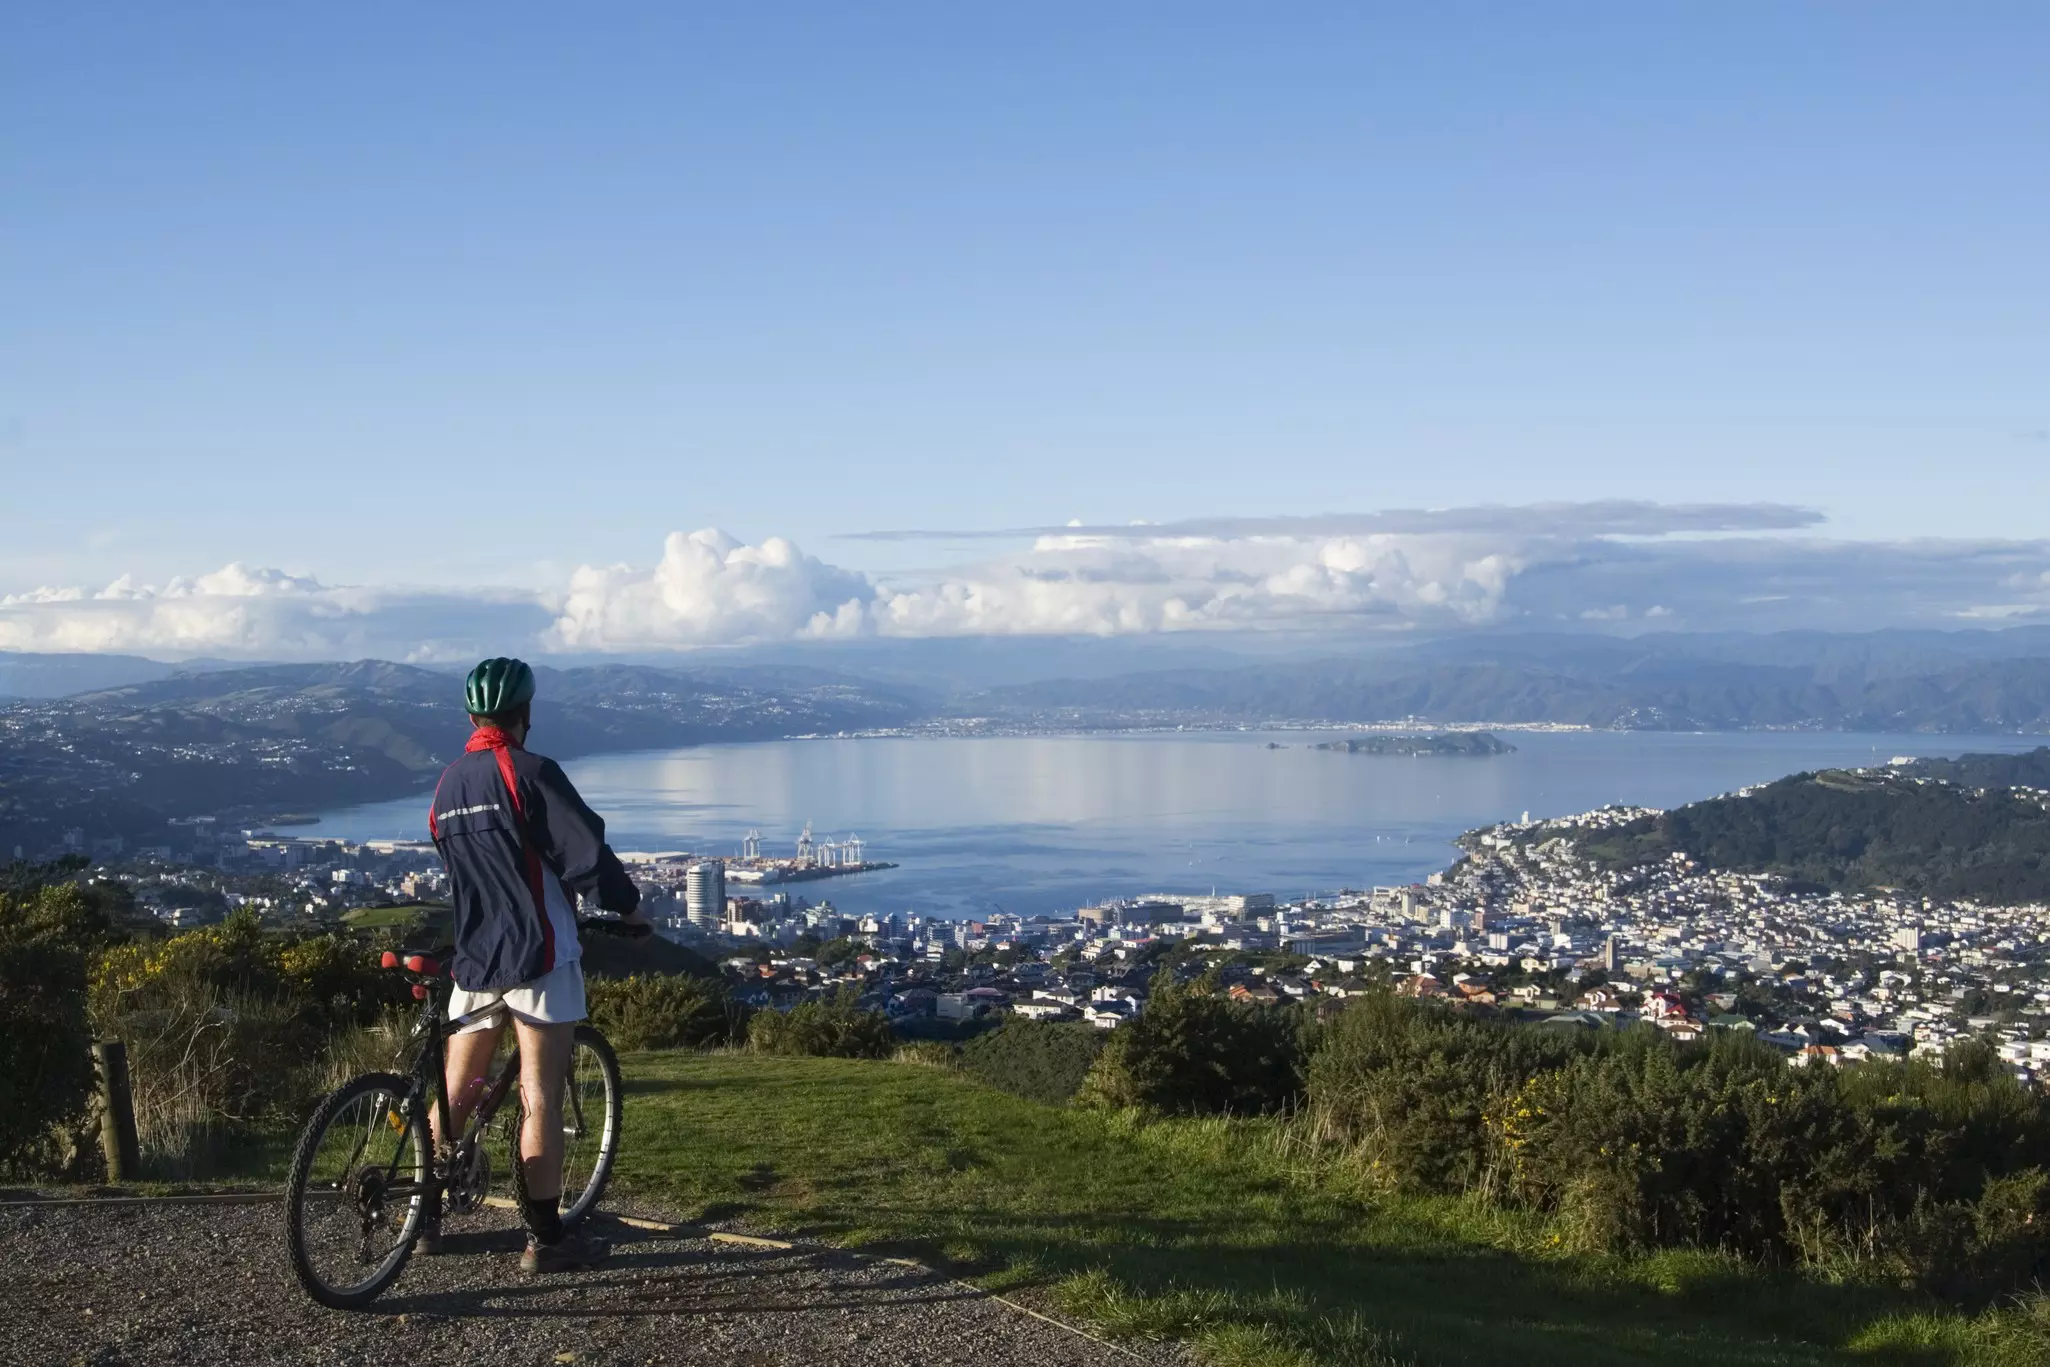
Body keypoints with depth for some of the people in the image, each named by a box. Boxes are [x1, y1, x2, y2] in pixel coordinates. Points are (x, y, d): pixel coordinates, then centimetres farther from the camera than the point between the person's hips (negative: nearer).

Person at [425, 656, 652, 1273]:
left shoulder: (448, 783, 10)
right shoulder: (531, 772, -13)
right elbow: (587, 852, -15)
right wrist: (631, 905, 0)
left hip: (474, 957, 7)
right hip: (538, 955, -7)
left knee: (456, 1092, 15)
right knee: (541, 1097, -2)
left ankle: (425, 1218, 22)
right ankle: (545, 1237, 2)